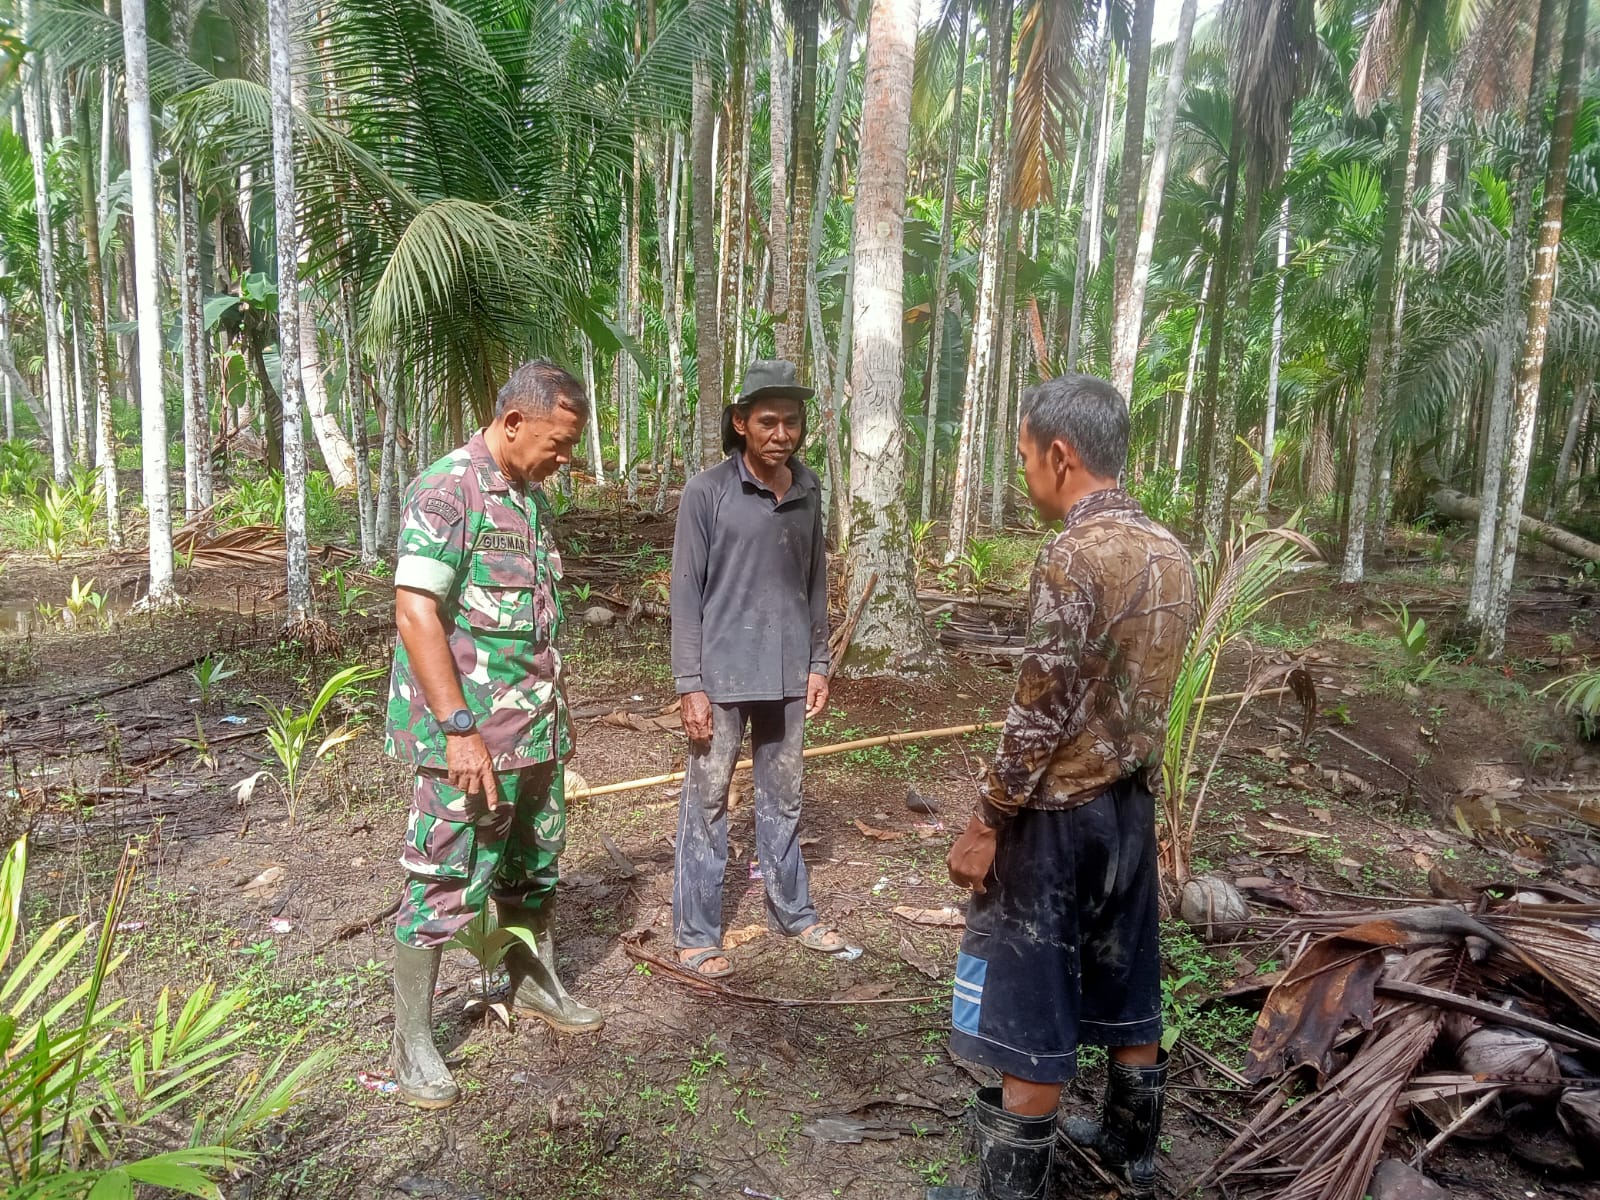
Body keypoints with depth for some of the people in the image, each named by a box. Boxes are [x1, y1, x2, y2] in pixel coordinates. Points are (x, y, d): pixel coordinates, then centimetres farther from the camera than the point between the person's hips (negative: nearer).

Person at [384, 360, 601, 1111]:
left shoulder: (530, 497, 11)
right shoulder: (445, 491, -14)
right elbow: (415, 612, -21)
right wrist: (458, 729, -24)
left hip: (535, 726, 8)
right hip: (467, 732, -8)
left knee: (532, 863, 20)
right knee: (444, 880, 1)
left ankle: (533, 984, 38)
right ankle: (412, 1043, 15)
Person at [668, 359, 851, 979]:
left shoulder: (808, 490, 4)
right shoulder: (707, 492, -10)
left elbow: (815, 581, 11)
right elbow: (685, 592, -10)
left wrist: (818, 662, 9)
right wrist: (690, 684, -12)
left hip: (787, 674, 5)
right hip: (723, 675, -4)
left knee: (782, 799, 17)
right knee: (707, 805, 7)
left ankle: (793, 911, 32)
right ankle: (696, 933, 19)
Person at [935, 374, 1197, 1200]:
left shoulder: (1074, 555, -22)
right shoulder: (1170, 554, 5)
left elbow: (1039, 714, -22)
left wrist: (985, 824, -14)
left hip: (1058, 816, -8)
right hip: (1131, 804, 9)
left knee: (1030, 1014, 5)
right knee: (1125, 989, 22)